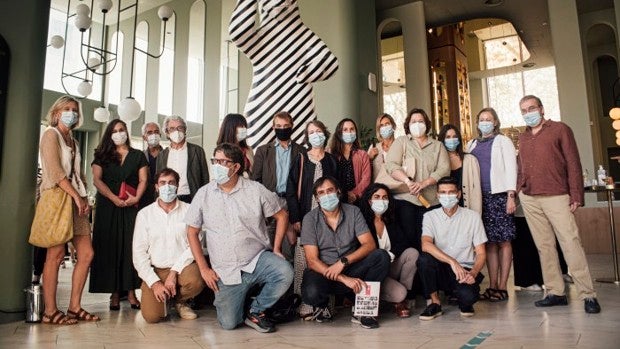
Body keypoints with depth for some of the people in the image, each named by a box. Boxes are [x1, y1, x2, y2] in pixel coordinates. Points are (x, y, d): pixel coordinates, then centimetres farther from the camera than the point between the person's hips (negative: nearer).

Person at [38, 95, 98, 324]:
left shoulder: (73, 141, 24)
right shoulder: (51, 134, 1)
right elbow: (55, 171, -11)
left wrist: (84, 199, 4)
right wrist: (77, 196, -13)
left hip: (75, 200, 8)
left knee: (86, 254, 2)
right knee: (56, 254, -8)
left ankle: (74, 307, 9)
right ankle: (50, 312, -1)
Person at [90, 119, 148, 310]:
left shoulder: (138, 156, 12)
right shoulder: (102, 156, 11)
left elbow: (143, 180, 4)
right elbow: (97, 180, -1)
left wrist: (136, 198, -14)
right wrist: (114, 198, -15)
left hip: (132, 207, 0)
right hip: (108, 207, 0)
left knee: (131, 246, -3)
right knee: (110, 247, -2)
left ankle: (131, 291, -1)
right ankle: (114, 293, 2)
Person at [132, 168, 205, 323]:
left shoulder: (189, 210, 1)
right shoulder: (145, 214, 5)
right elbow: (139, 252, 1)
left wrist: (174, 272, -16)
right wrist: (154, 282, -10)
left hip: (182, 267, 0)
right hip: (155, 270, 1)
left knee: (196, 282, -33)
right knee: (152, 316, -20)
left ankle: (179, 300, 4)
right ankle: (164, 298, 18)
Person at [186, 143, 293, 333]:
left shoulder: (256, 190, -5)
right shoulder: (204, 194, -1)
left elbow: (281, 215, 5)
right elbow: (192, 232, 6)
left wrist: (276, 249, -3)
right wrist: (204, 269, 1)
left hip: (257, 260, 0)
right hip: (225, 271, 1)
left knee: (285, 273, -30)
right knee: (228, 323, -5)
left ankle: (256, 311, -3)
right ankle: (222, 298, 32)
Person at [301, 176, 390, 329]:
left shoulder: (353, 212, 0)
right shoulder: (310, 219, -7)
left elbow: (370, 245, -8)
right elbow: (312, 260, -13)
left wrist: (343, 261, -23)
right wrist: (343, 279, -25)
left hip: (351, 270, 2)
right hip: (322, 272, -2)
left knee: (381, 256, -23)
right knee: (311, 293, -36)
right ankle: (321, 305, 5)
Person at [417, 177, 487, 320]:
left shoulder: (472, 217, 0)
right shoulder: (430, 216, -1)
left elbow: (481, 254, 0)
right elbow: (426, 245, -19)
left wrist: (473, 273, -20)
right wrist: (452, 262, -31)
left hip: (465, 270, 0)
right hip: (440, 269, 1)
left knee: (468, 295, -32)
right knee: (424, 258, -31)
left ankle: (464, 302, 9)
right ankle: (435, 302, -9)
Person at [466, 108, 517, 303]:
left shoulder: (502, 141, 7)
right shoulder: (472, 145, 18)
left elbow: (510, 168, -1)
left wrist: (511, 196, -10)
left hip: (499, 195, -3)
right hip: (479, 197, 4)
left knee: (503, 241, -2)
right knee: (489, 242, 4)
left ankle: (502, 287, 2)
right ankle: (492, 286, 9)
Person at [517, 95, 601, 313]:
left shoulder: (560, 129, 4)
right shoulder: (522, 138, 18)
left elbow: (573, 163, -2)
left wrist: (576, 195, -8)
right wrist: (517, 191, 9)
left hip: (556, 197, -5)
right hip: (529, 199, 5)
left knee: (571, 244, -9)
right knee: (544, 247, 6)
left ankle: (588, 295, -4)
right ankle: (555, 293, 12)